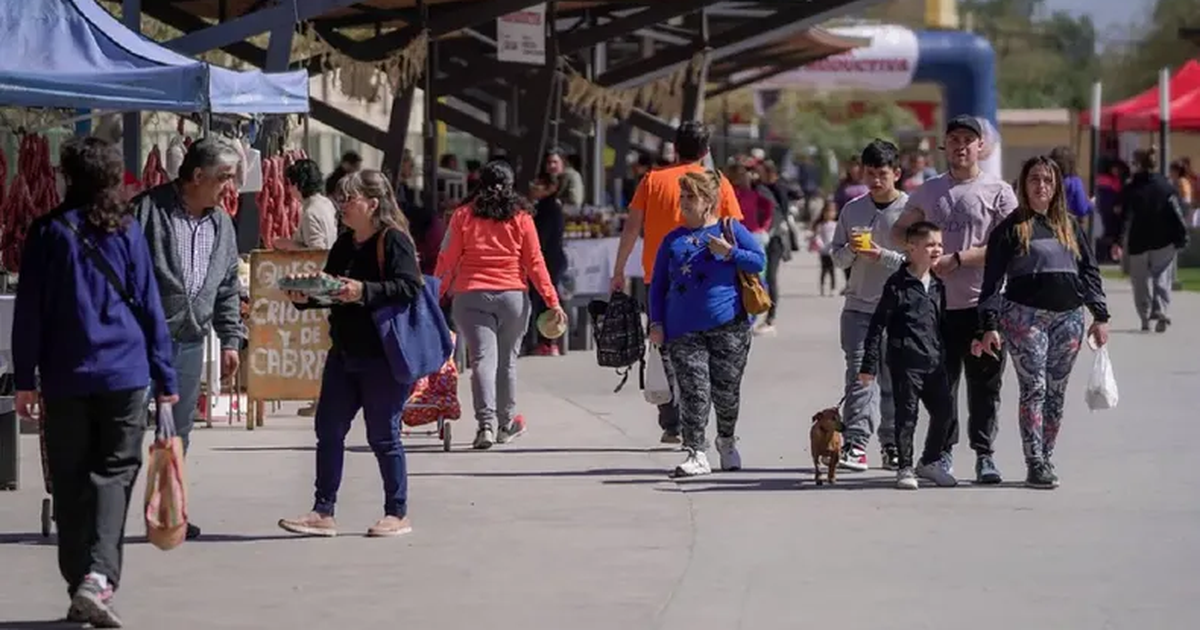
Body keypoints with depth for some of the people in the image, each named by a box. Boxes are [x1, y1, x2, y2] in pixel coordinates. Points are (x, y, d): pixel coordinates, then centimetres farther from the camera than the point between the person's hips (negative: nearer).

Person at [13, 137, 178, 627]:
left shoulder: (48, 231, 2)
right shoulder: (126, 231, 1)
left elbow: (29, 309, 2)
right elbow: (148, 305, 3)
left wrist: (25, 378, 7)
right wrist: (164, 377, 7)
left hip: (64, 377, 1)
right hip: (123, 373, -1)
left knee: (70, 481, 10)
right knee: (113, 473, 1)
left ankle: (80, 585, 11)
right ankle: (98, 577, -18)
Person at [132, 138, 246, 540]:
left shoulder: (222, 225, 12)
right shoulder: (149, 210, -9)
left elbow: (228, 289, 20)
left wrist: (230, 340, 16)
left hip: (190, 342, 6)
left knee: (178, 431, 10)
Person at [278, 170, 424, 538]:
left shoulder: (394, 240, -11)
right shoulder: (344, 244, 13)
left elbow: (409, 286, -23)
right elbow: (330, 292, 19)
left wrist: (363, 291, -33)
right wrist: (305, 298, -1)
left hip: (384, 355, -8)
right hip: (344, 352, 8)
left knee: (383, 435, 0)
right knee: (328, 429, 6)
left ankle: (397, 514, 12)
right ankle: (323, 512, 11)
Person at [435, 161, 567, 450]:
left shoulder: (464, 216, 2)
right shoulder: (521, 217, 3)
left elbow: (448, 260, 3)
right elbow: (535, 263, 1)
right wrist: (552, 301, 4)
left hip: (471, 295, -1)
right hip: (513, 295, 1)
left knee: (483, 359, -6)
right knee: (507, 359, 14)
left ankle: (486, 422, -21)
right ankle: (506, 424, 23)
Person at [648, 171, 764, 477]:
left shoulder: (730, 229, 5)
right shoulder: (673, 239, 13)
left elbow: (760, 260, 2)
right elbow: (658, 285, 15)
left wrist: (730, 253, -13)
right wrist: (656, 323, 5)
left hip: (728, 325, -2)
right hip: (684, 330, 2)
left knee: (726, 390, 6)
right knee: (693, 391, -7)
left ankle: (727, 441, 31)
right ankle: (696, 454, -7)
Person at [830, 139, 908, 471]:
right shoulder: (853, 210, 9)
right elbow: (837, 256, 14)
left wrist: (881, 255, -18)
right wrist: (851, 250, -8)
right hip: (859, 305, 2)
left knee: (894, 378, 5)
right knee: (859, 373, -8)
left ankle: (892, 445, 16)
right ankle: (855, 443, -14)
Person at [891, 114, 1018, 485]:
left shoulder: (998, 191, 0)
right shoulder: (929, 191, 12)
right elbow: (899, 230, 22)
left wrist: (958, 259, -15)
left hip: (984, 303, -3)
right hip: (939, 302, 3)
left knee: (985, 384, 1)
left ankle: (984, 454, 8)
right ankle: (942, 452, 14)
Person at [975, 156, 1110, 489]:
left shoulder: (1070, 226, 15)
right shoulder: (1011, 227, 1)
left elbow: (1090, 271, 16)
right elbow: (993, 279, -2)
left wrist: (1100, 316, 8)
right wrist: (990, 326, -9)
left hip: (1068, 317, 4)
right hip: (1025, 316, -4)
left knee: (1056, 392, 6)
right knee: (1033, 389, -9)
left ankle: (1047, 459, 13)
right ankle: (1035, 465, -8)